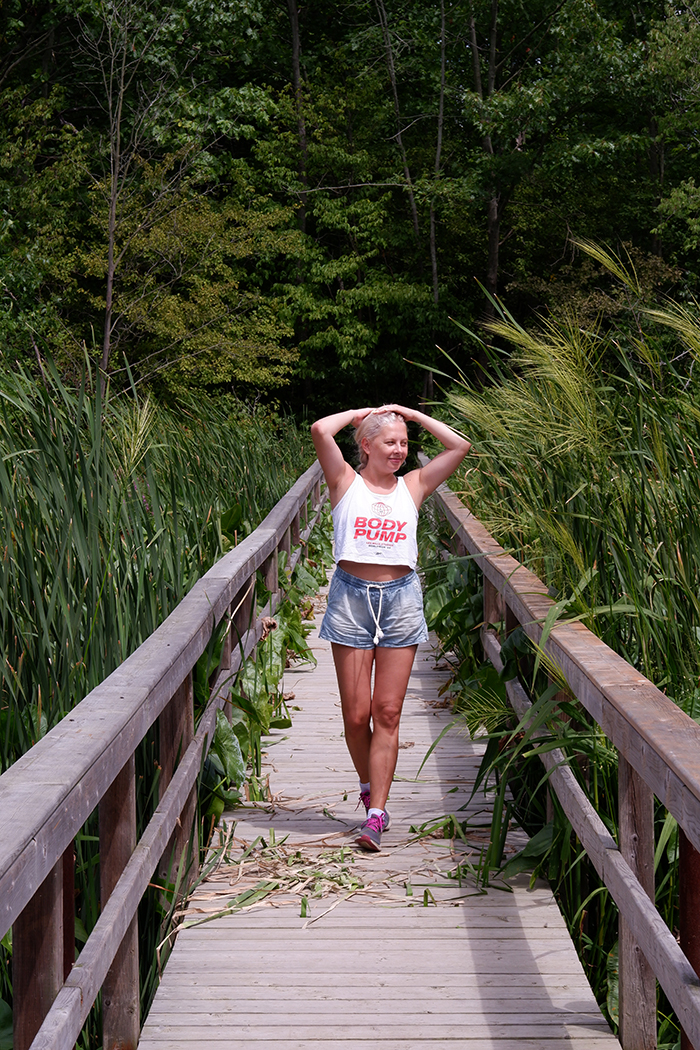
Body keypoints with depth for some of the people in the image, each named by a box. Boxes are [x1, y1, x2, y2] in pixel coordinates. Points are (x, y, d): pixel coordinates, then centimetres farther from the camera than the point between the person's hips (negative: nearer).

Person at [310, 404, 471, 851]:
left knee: (388, 713, -2)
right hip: (352, 597, -1)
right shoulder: (347, 482, 4)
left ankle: (376, 813, -1)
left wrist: (412, 414, 10)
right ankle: (370, 786, 29)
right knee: (356, 714, 2)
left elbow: (460, 446, 7)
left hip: (401, 599, 2)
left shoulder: (413, 486, 11)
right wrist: (363, 412, 3)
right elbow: (321, 430, -11)